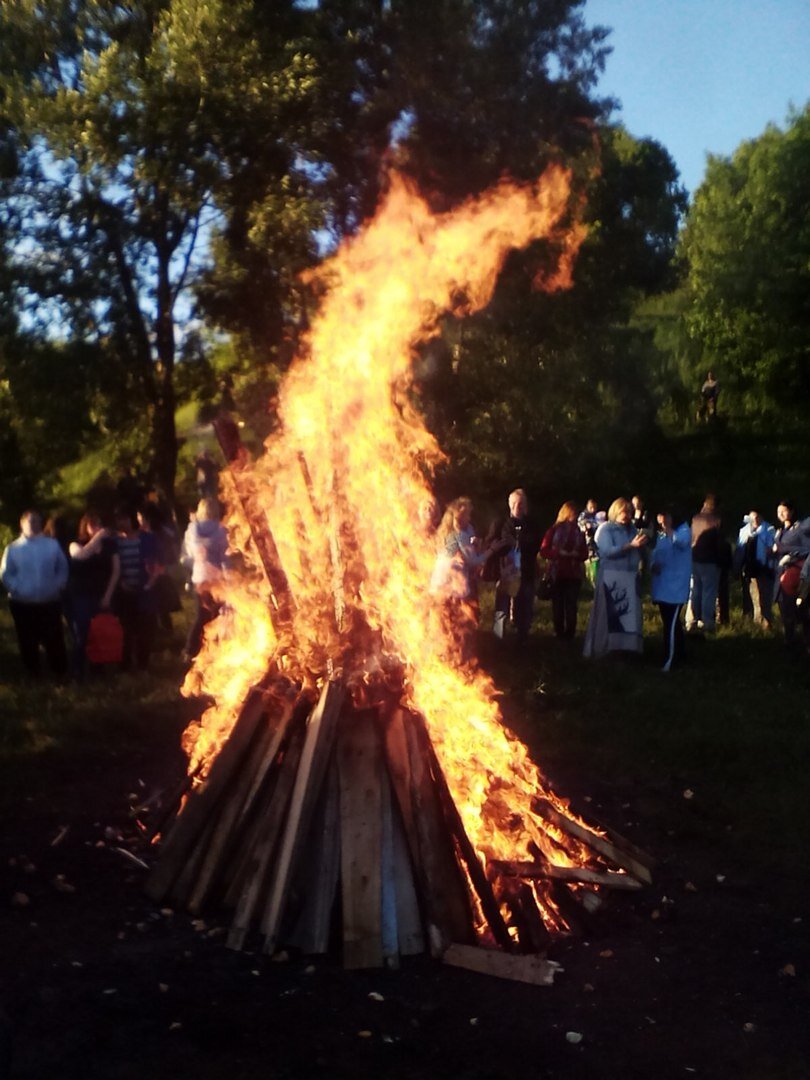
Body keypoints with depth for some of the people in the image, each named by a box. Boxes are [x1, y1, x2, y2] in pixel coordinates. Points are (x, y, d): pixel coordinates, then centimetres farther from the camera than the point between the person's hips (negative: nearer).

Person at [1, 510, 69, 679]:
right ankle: (32, 677, 24)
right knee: (28, 643, 9)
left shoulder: (52, 544, 5)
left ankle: (60, 675, 18)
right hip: (23, 605, 0)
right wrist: (18, 590, -13)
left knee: (54, 641, 4)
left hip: (50, 604, 0)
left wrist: (57, 587, -5)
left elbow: (63, 569, 8)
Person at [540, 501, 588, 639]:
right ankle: (559, 634, 11)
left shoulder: (579, 532, 7)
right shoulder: (554, 530, 0)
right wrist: (559, 552, -16)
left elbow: (585, 554, 10)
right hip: (556, 574, -1)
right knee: (557, 605, 2)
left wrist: (576, 554, -11)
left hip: (574, 574, 2)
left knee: (571, 606, -2)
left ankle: (570, 634, 5)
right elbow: (544, 551, -3)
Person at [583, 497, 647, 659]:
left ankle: (626, 647, 7)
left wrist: (641, 545, -3)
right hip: (611, 577, -6)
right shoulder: (605, 529, -4)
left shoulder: (631, 529, 14)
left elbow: (637, 552, 16)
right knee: (608, 615, -2)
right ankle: (602, 648, 4)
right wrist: (631, 545, -21)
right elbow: (608, 551, -18)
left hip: (630, 577, 6)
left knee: (630, 615, 2)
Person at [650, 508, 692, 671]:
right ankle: (678, 656, 28)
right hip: (662, 585, 7)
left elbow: (681, 542, -29)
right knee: (669, 622, 15)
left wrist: (667, 527, -24)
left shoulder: (683, 529, -7)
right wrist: (653, 565, -2)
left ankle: (670, 660, -11)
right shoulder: (661, 534, 14)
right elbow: (656, 553, 18)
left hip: (676, 585, -7)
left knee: (671, 623, -13)